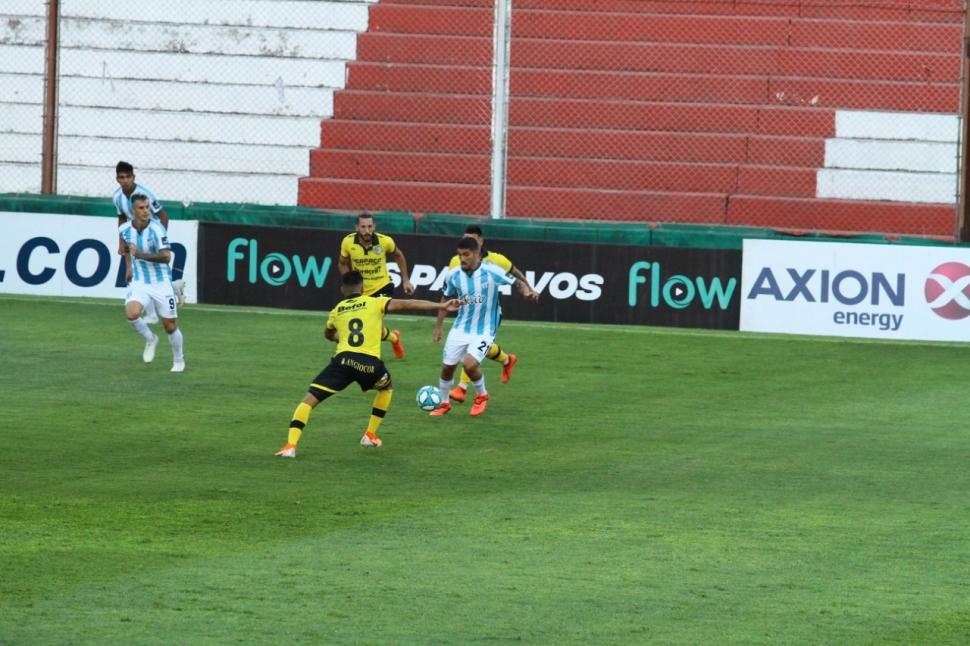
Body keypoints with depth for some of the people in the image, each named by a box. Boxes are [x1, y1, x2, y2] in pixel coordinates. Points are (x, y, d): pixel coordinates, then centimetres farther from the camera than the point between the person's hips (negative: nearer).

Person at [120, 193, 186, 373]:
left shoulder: (157, 229, -21)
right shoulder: (125, 229, -5)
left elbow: (166, 257, -29)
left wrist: (141, 255, -35)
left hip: (161, 282, -3)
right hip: (139, 282, 3)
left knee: (170, 326, 5)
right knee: (131, 314, -25)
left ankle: (178, 361, 31)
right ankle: (150, 339, 6)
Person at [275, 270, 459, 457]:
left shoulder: (337, 310, 25)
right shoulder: (375, 303, 16)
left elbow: (329, 334, 46)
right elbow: (408, 304, 7)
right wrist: (442, 306, 6)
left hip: (343, 360, 0)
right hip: (370, 364, 0)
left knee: (309, 400, 2)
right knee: (386, 388, 34)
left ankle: (290, 445, -17)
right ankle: (370, 435, 31)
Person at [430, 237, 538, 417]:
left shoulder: (492, 271, -19)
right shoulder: (454, 276, -7)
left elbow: (517, 283, -9)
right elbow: (446, 299, 10)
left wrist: (527, 292, -31)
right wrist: (438, 326, 12)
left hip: (484, 331, -4)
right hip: (460, 328, 4)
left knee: (470, 364, -22)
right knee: (447, 367, 7)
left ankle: (481, 395, 9)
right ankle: (443, 403, 34)